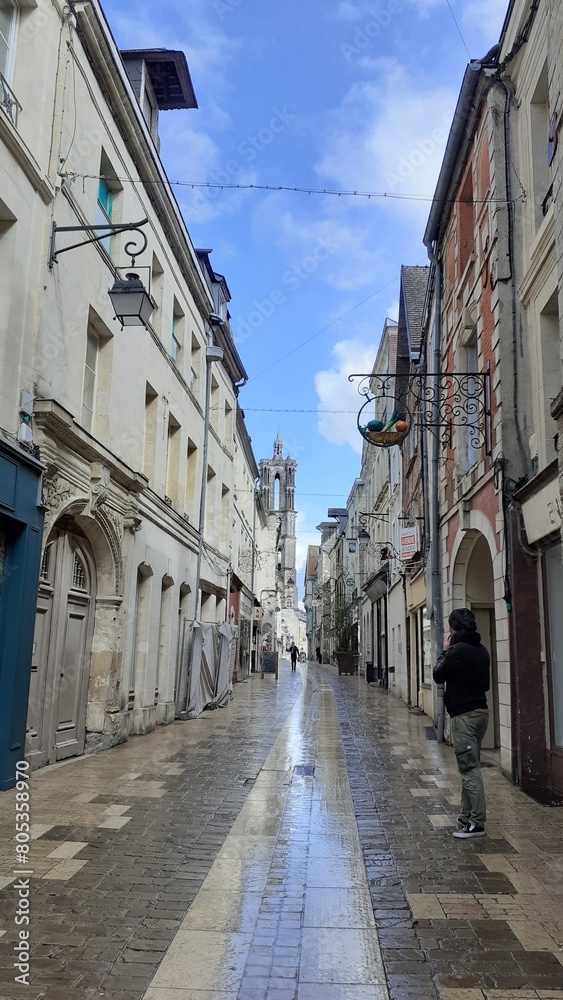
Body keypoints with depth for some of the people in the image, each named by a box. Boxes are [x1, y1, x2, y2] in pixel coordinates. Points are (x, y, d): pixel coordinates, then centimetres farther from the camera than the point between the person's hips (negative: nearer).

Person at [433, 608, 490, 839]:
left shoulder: (457, 650, -17)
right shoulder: (482, 650, 10)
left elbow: (438, 676, -7)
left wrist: (445, 651, 4)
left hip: (464, 715, -9)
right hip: (481, 711, 9)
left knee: (469, 769, -5)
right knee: (470, 767, 14)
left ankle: (477, 823, -2)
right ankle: (467, 818, 21)